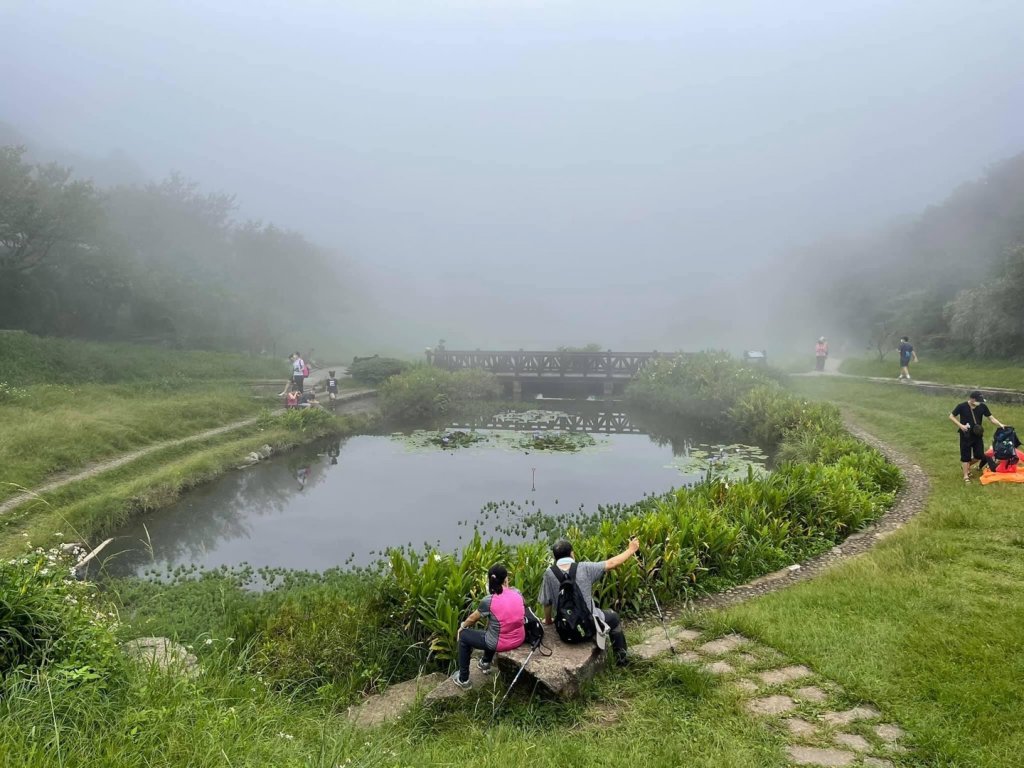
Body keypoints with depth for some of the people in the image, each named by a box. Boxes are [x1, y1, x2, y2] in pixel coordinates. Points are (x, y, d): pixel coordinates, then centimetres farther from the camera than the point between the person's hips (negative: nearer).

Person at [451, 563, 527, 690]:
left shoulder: (488, 601, -20)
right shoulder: (517, 593, -9)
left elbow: (472, 619, 0)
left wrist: (462, 626, 19)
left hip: (500, 644, -5)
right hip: (519, 640, 5)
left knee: (463, 636, 18)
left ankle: (463, 679, 25)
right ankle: (486, 663, 53)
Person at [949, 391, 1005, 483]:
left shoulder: (982, 406, -6)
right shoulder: (962, 406, -15)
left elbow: (991, 418, 0)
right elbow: (951, 416, -7)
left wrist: (1001, 425, -15)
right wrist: (960, 425, -18)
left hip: (978, 435, 4)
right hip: (966, 435, -4)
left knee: (979, 455, 6)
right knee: (965, 455, 2)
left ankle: (967, 465, 34)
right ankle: (966, 475, 13)